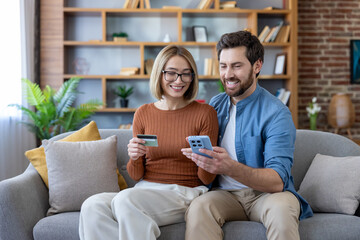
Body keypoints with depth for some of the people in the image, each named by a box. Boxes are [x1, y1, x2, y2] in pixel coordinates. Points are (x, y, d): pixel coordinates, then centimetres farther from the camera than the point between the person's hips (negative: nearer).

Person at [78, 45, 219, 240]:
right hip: (145, 190, 3)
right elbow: (136, 175, 12)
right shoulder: (143, 113, 9)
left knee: (125, 199, -33)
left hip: (184, 193, -3)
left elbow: (207, 179, 3)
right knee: (92, 206, -28)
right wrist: (134, 158, -11)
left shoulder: (205, 112, 1)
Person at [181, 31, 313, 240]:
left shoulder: (276, 113, -8)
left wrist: (230, 168, -34)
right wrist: (197, 151, -6)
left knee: (281, 209, -36)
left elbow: (277, 181, -18)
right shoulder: (215, 105, 9)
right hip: (225, 193, 3)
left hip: (266, 193, -3)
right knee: (198, 207, -30)